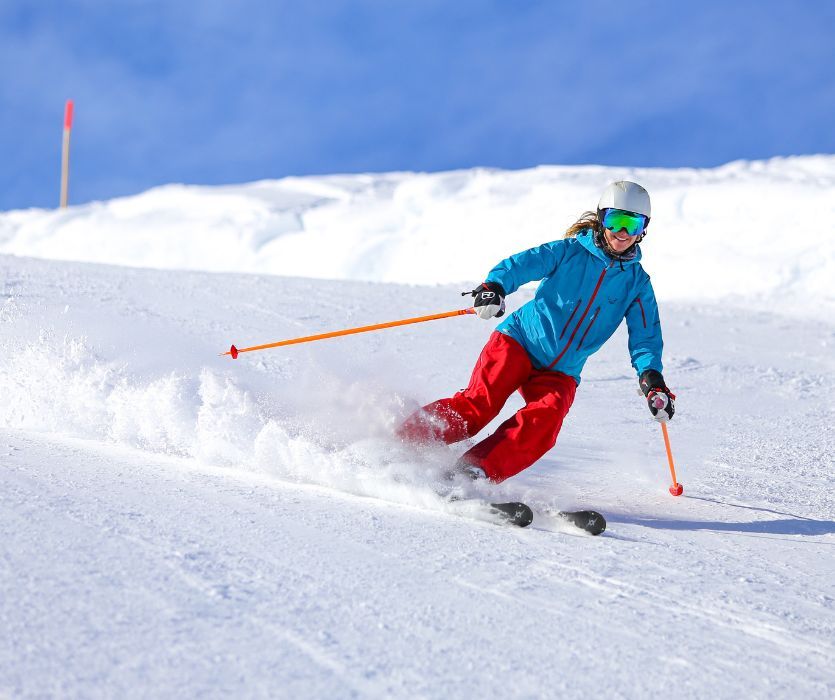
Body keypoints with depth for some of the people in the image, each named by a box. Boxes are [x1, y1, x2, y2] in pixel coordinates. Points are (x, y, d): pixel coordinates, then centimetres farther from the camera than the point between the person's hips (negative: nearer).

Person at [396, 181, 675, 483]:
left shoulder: (637, 283, 8)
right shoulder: (570, 251, 0)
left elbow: (645, 336, 5)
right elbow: (523, 263, -13)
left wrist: (652, 378, -14)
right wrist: (494, 286, -35)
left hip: (560, 373, 2)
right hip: (520, 342, -2)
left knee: (545, 419, -28)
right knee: (477, 404, -22)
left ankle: (475, 473, -33)